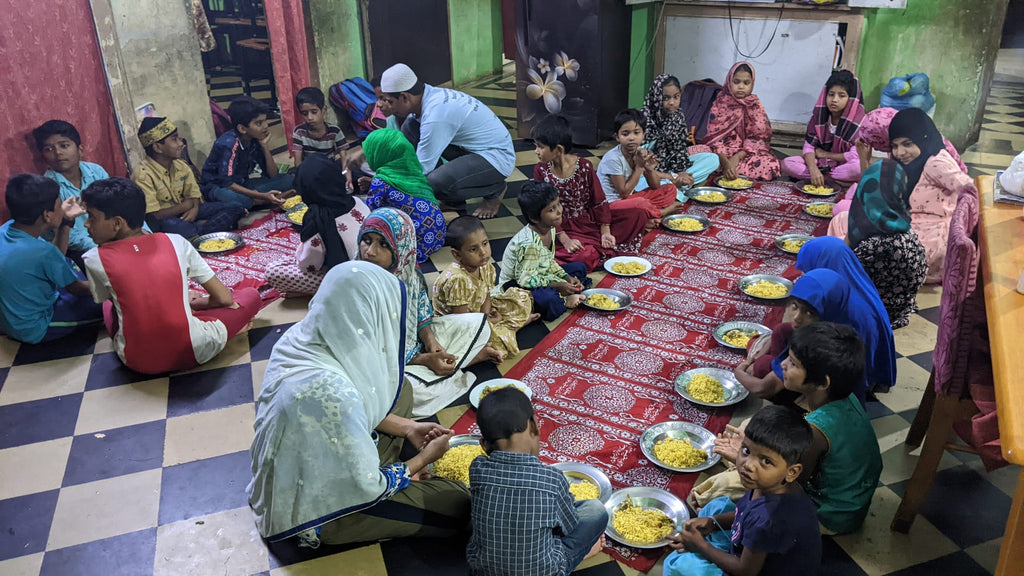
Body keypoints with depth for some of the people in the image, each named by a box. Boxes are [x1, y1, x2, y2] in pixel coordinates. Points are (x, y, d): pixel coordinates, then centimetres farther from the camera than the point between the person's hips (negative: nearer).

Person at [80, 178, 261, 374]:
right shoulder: (175, 242, -3)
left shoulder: (95, 259, -6)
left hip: (137, 362, 1)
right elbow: (224, 297, 1)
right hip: (192, 352, -1)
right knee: (251, 295, 18)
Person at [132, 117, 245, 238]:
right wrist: (185, 205, -11)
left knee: (236, 208, -6)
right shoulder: (143, 174, -18)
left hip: (184, 214, 7)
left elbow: (194, 195, 8)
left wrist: (194, 208, -16)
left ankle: (198, 227, -22)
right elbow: (153, 216, -22)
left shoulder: (180, 165, 3)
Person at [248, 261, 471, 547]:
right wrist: (424, 457, -8)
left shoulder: (301, 337, -13)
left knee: (400, 390, 16)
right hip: (315, 510, -8)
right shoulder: (332, 392, -39)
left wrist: (407, 427, 5)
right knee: (459, 503, -6)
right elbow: (367, 489, -25)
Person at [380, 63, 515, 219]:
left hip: (497, 157, -9)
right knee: (410, 127, -3)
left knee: (437, 183, -33)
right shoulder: (429, 95, -3)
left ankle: (495, 191, -1)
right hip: (471, 147, 9)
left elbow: (420, 169, -22)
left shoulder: (435, 117, -30)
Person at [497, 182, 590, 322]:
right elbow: (525, 279, -27)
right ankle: (565, 301, -8)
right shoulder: (529, 243, -32)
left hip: (540, 275, 10)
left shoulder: (550, 228, -4)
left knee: (579, 268, 9)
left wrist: (567, 277, -4)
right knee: (548, 299, -39)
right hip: (515, 284, -10)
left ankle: (566, 296, -10)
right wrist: (557, 285, -23)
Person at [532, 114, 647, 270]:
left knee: (638, 216, -10)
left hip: (591, 219, 3)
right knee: (583, 256, -34)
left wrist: (605, 232, -12)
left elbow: (599, 201, -2)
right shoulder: (541, 170, -8)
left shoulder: (584, 166, -8)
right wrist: (565, 240, -21)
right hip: (566, 227, -2)